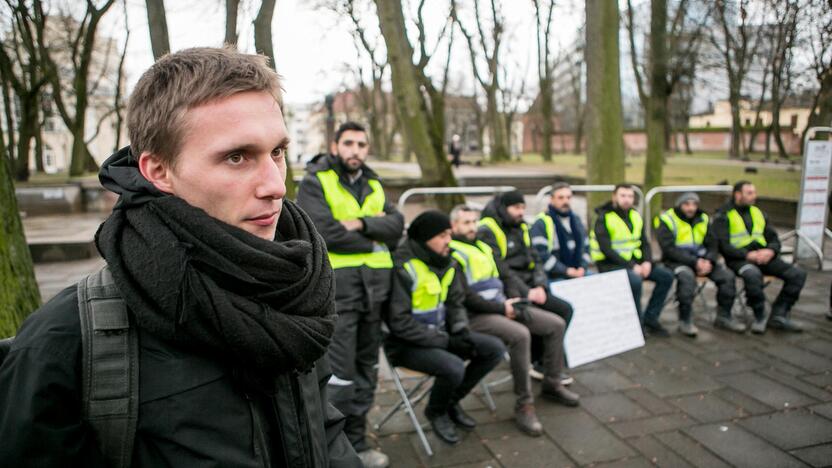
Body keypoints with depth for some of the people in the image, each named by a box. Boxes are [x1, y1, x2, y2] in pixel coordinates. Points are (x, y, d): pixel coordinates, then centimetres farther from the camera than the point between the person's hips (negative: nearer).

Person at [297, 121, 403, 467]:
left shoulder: (374, 186, 16)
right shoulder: (315, 183, -3)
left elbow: (396, 225, 2)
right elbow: (327, 234, -15)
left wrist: (362, 223, -14)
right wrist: (374, 240, -5)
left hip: (374, 287, 7)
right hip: (336, 288, -6)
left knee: (366, 369, 13)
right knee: (339, 375, -5)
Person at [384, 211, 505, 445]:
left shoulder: (446, 262, 2)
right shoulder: (404, 268, -22)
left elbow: (455, 303, 12)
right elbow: (399, 322, -23)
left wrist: (462, 332, -9)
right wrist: (445, 341, -21)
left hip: (440, 334, 8)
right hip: (407, 343, -8)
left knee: (495, 348, -4)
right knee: (453, 367, -32)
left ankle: (452, 401, 13)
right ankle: (436, 411, 3)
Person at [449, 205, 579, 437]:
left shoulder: (483, 247, 18)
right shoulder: (452, 254, -9)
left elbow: (506, 275, 17)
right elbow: (466, 297, -17)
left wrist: (516, 301, -2)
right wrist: (501, 308, -15)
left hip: (503, 306, 9)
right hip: (476, 315, -9)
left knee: (557, 324, 2)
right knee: (520, 334, -34)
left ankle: (552, 384, 18)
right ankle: (524, 404, -20)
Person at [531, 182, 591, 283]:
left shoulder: (576, 219, 18)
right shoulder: (541, 223, -5)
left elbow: (586, 246, 20)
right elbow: (540, 253, -15)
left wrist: (583, 268, 2)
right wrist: (566, 270, -16)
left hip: (580, 274, 6)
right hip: (554, 277, -6)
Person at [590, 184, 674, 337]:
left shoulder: (635, 216, 9)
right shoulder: (604, 218, -12)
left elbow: (645, 243, 10)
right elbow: (606, 249, -19)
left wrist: (647, 262, -11)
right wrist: (631, 266, -22)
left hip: (633, 261, 7)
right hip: (610, 264, -7)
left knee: (666, 276, -5)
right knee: (635, 280, -34)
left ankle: (650, 319, 3)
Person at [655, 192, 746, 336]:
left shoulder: (703, 219, 10)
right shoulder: (666, 219, -8)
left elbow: (712, 245, 8)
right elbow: (669, 249, -16)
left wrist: (709, 261, -15)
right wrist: (694, 262, -23)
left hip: (700, 258, 6)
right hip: (676, 260, -6)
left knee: (727, 275, -13)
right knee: (687, 276, -36)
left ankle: (724, 316, 5)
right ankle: (685, 321, -23)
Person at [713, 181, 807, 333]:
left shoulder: (758, 213, 21)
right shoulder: (724, 216, 1)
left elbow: (774, 239, 18)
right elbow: (723, 245, -9)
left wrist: (770, 251, -6)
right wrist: (747, 255, -21)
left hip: (762, 256, 6)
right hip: (739, 258, -6)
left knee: (798, 274, -13)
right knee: (752, 274, -39)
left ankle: (779, 315, -5)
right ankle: (759, 317, -19)